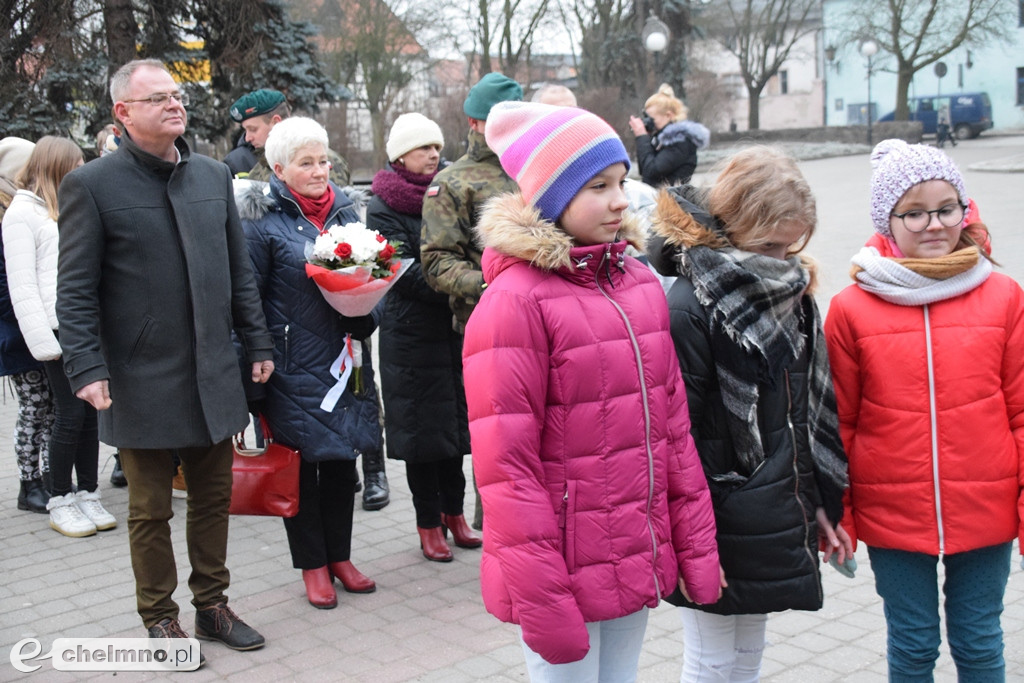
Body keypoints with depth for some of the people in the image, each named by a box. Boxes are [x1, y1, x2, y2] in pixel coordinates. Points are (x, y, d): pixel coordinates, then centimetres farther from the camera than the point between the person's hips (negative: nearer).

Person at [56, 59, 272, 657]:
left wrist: (258, 344, 10)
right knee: (151, 511, 9)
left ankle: (212, 605, 30)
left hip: (214, 376, 4)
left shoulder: (213, 175, 8)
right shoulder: (91, 185, -6)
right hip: (142, 381, -4)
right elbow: (76, 290, -7)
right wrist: (87, 367, -15)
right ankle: (159, 615, 26)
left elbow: (239, 270, 13)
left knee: (214, 500, 14)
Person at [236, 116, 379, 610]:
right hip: (295, 365, -5)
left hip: (344, 358, 5)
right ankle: (313, 565, 19)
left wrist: (365, 315, -2)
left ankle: (339, 556, 27)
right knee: (302, 458, 4)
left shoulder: (344, 211, 11)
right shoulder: (263, 219, -6)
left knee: (343, 454, 12)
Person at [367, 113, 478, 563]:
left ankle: (453, 511, 26)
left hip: (456, 327, 5)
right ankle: (429, 523, 15)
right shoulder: (384, 208, -6)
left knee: (455, 419, 12)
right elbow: (406, 272, -15)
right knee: (423, 426, 3)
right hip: (413, 333, -5)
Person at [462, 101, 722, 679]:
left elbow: (672, 422, 10)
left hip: (638, 561, 6)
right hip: (567, 571, -6)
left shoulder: (640, 282, 7)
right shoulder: (515, 300, -14)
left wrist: (696, 545, 10)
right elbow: (505, 464, -16)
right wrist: (541, 600, -16)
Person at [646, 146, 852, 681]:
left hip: (774, 524, 8)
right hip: (720, 532, -7)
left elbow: (813, 409, 13)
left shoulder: (791, 294, 6)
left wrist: (821, 502, 15)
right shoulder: (687, 311, -20)